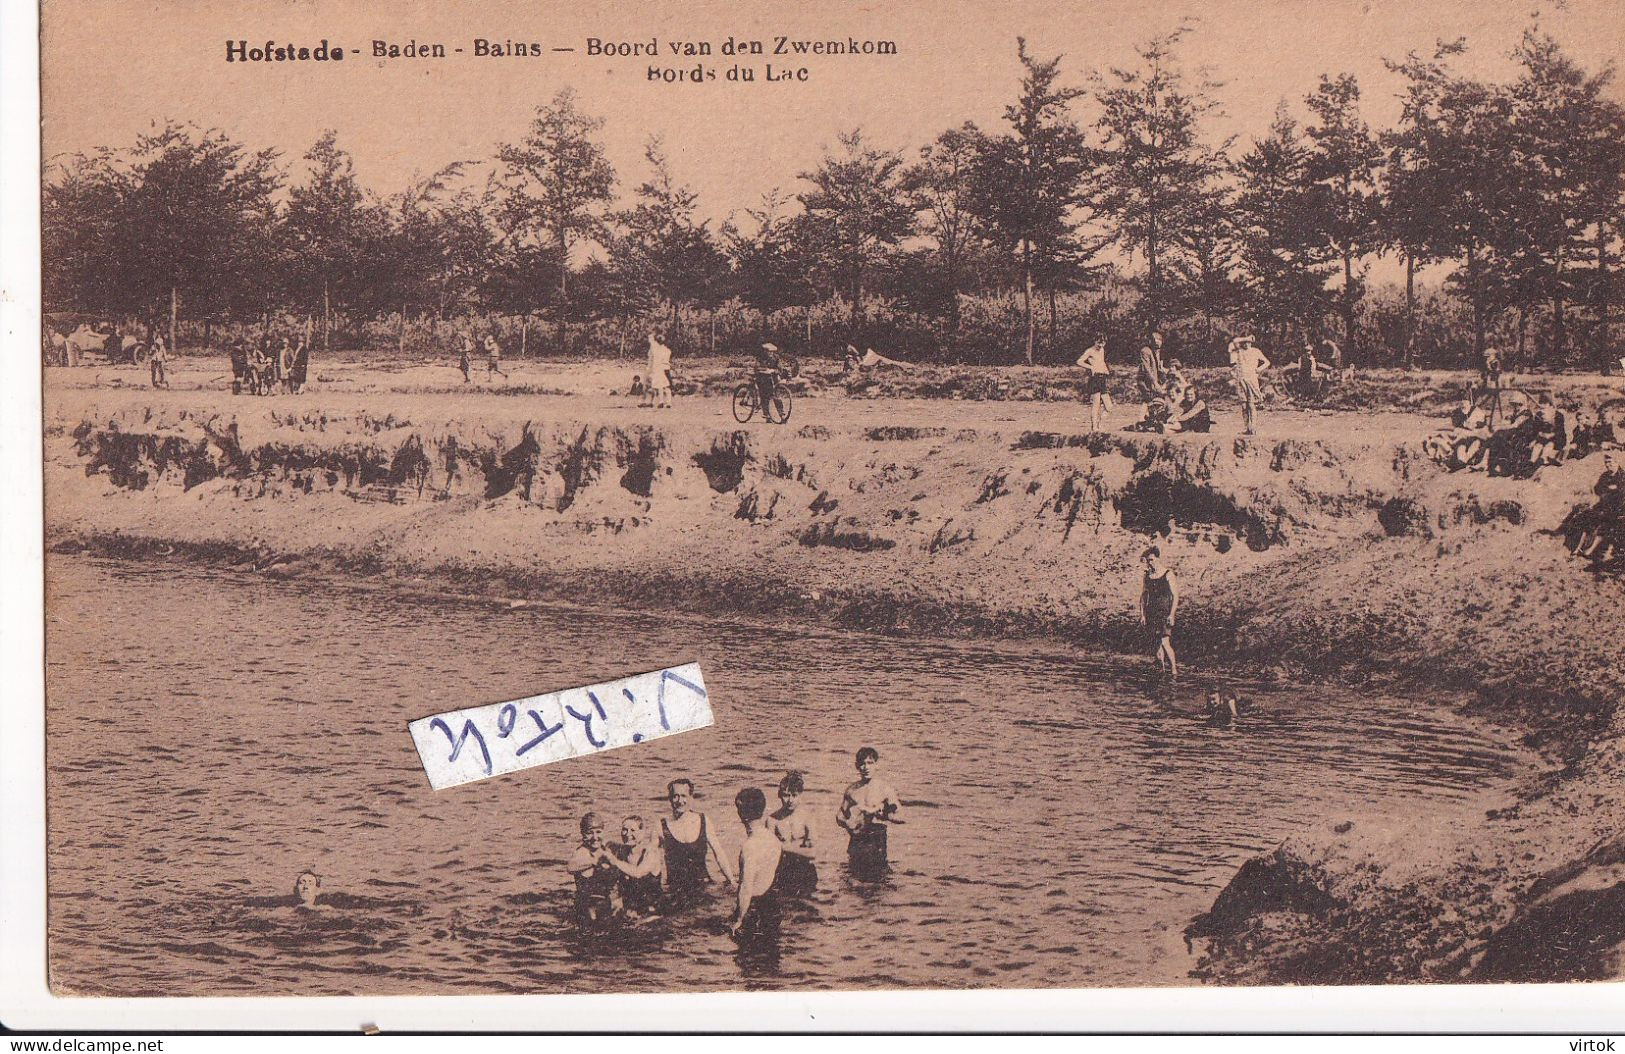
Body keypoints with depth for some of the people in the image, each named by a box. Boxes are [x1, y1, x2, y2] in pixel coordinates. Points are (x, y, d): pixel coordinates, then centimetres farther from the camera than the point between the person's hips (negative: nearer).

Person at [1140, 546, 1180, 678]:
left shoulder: (1168, 574, -6)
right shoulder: (1148, 575, 10)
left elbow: (1175, 595, -8)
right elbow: (1143, 595, 17)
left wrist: (1172, 614, -14)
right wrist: (1142, 613, 11)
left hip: (1165, 612, -5)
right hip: (1152, 611, 5)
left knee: (1165, 641, -14)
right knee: (1158, 641, 8)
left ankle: (1174, 669, -8)